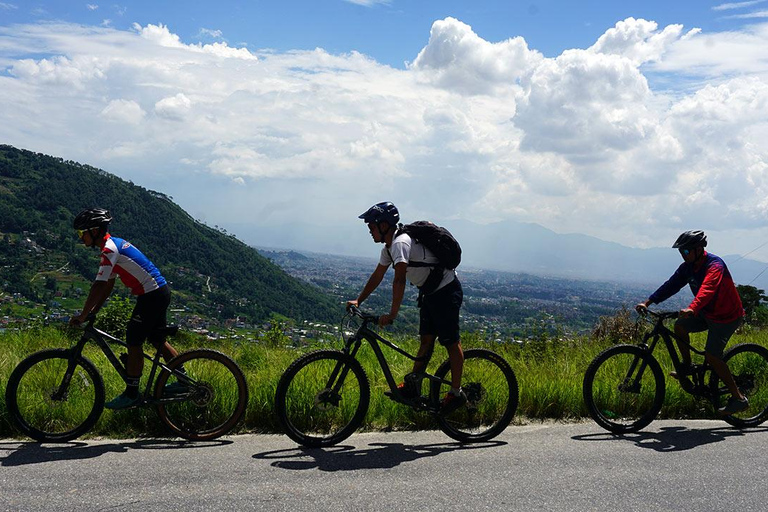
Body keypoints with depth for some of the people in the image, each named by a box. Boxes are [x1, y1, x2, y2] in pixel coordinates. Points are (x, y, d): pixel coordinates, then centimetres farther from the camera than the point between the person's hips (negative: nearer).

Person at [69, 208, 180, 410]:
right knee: (158, 340, 19)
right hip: (159, 292, 10)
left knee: (133, 341, -4)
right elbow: (108, 285, 18)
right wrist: (93, 312, 15)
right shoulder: (115, 244, 15)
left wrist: (83, 315, -16)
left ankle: (131, 394, 4)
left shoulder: (109, 249, -16)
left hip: (152, 295, -10)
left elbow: (99, 285, -21)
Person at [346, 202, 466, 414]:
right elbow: (377, 276, 16)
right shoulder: (389, 247, 7)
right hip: (430, 293, 10)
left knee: (451, 342, -3)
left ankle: (456, 393, 3)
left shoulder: (400, 243, -26)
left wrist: (392, 315, -34)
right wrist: (358, 301, 14)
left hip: (446, 291, -10)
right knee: (426, 340, 11)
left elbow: (399, 280, -34)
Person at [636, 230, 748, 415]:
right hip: (707, 312, 8)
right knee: (680, 326, -6)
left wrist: (692, 309, -60)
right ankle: (687, 367, 13)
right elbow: (671, 285, -4)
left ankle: (739, 398, -7)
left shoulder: (715, 265, -26)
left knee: (711, 356, -16)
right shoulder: (687, 267, -1)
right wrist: (647, 302, -14)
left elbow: (707, 289, -44)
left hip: (727, 316, -8)